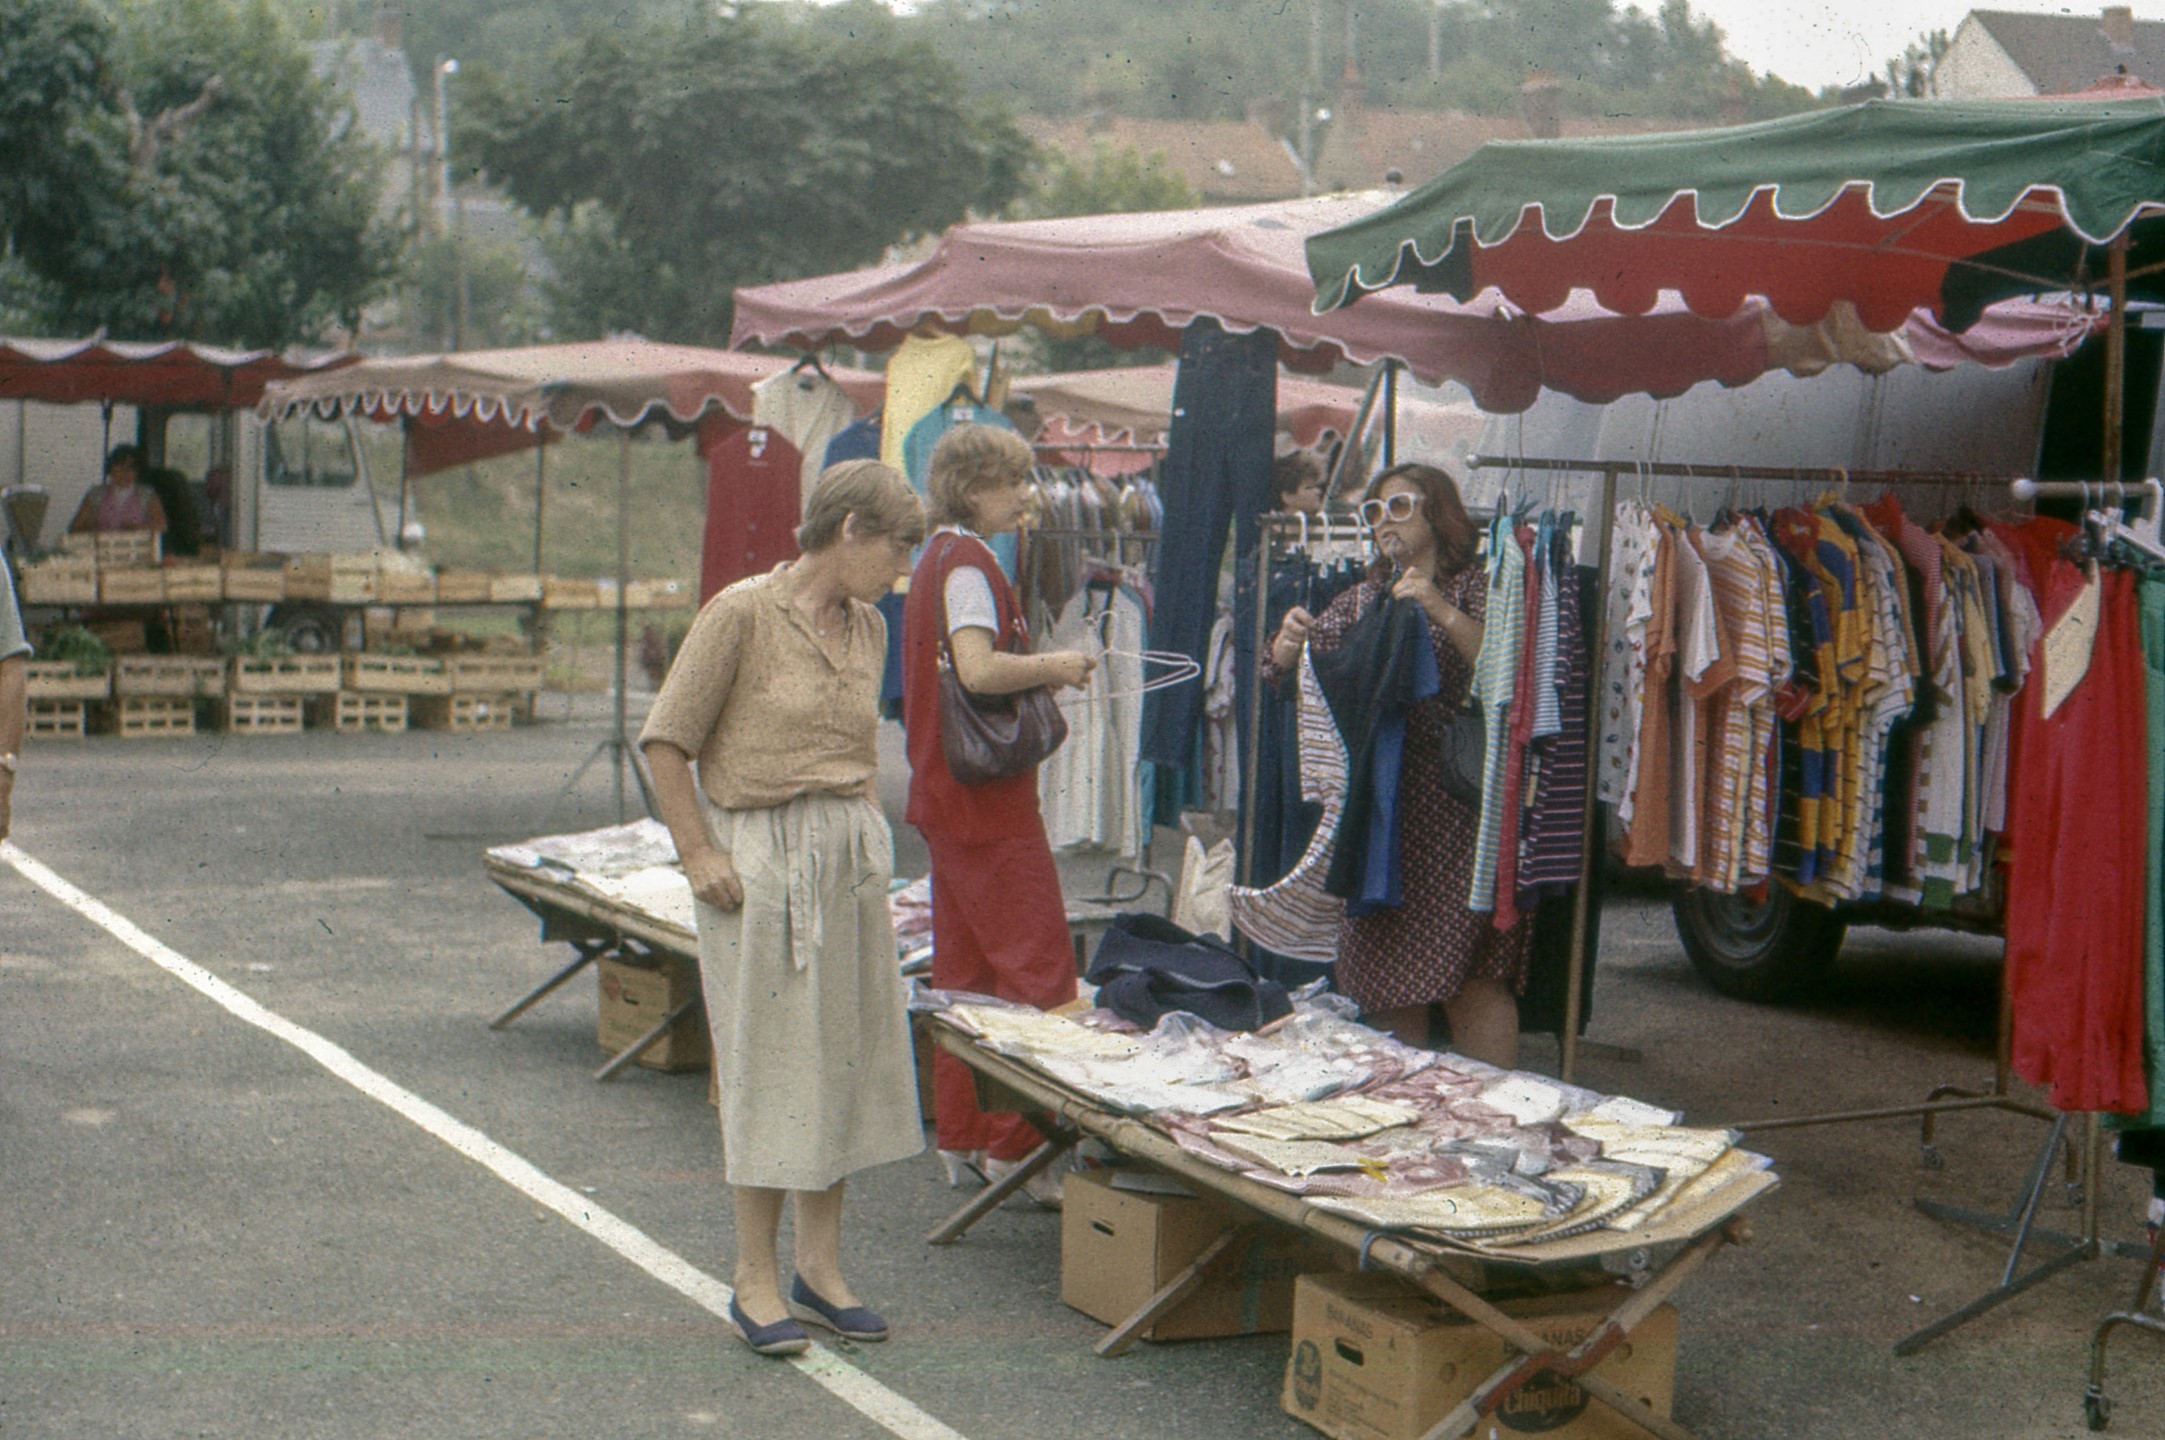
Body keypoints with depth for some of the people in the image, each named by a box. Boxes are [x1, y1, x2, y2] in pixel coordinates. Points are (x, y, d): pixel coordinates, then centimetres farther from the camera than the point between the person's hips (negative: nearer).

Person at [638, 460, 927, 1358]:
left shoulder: (868, 630, 11)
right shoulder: (743, 613, -10)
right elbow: (665, 742, -10)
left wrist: (868, 835, 12)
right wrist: (698, 855, -12)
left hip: (851, 858, 7)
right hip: (763, 857, -7)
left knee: (847, 1055, 8)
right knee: (769, 1060, -2)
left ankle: (820, 1266, 19)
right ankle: (755, 1278, 9)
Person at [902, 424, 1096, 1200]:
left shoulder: (938, 558, 16)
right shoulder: (968, 563, -14)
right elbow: (980, 669, -29)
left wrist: (1042, 672, 13)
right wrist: (1054, 665, -14)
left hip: (945, 789, 10)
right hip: (987, 795, -10)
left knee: (963, 968, 13)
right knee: (1037, 972, -7)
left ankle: (959, 1137, 19)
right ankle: (1016, 1143, -6)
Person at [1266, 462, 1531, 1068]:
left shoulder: (1474, 588, 3)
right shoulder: (1364, 599, 18)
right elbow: (1289, 678, 12)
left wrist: (1443, 613, -23)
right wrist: (1288, 643, -10)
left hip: (1457, 804, -5)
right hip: (1379, 810, 5)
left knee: (1474, 973, -10)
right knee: (1388, 977, 5)